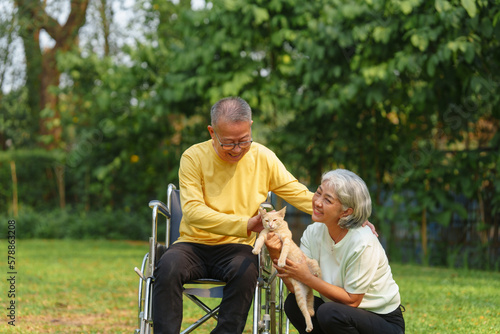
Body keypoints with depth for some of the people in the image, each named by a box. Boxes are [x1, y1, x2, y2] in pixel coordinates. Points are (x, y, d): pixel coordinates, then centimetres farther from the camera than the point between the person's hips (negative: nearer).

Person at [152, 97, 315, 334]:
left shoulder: (263, 158, 2)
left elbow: (299, 194, 8)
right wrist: (246, 224, -29)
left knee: (246, 271, -33)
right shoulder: (194, 157, -7)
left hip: (235, 249, 1)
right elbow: (193, 212, -18)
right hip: (194, 244, -1)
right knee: (168, 266, -32)